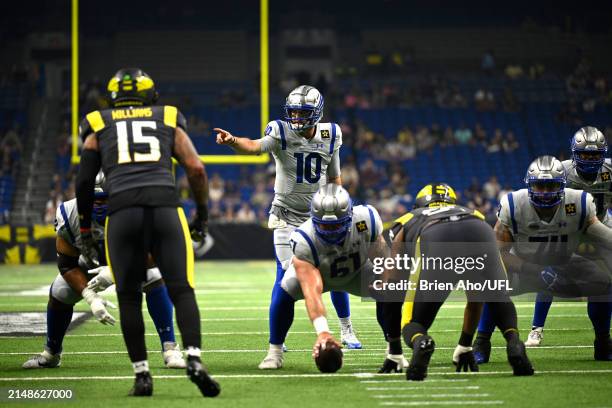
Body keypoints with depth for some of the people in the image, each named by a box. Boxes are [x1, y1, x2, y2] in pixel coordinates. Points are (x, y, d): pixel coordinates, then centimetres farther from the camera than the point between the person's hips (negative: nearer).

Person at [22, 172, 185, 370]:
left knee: (155, 281, -28)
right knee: (59, 293, -7)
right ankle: (51, 354, 20)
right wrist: (89, 296, -36)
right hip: (93, 260, 2)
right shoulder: (70, 215, -33)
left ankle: (170, 349, -21)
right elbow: (67, 264, -22)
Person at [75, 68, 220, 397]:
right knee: (182, 291, 0)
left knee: (129, 297, 10)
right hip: (165, 207, 0)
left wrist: (86, 230, 27)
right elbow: (196, 169, 12)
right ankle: (194, 360, -19)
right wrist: (202, 215, 23)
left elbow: (84, 182, 17)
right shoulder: (168, 121, 21)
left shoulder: (99, 126, 21)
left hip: (122, 212, 0)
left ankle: (142, 374, 6)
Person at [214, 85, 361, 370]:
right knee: (286, 278, -15)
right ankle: (275, 349, -12)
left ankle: (346, 329, 37)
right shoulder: (281, 133, -14)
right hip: (287, 217, -3)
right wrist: (232, 141, -56)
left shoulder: (330, 136, -2)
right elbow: (255, 146, -35)